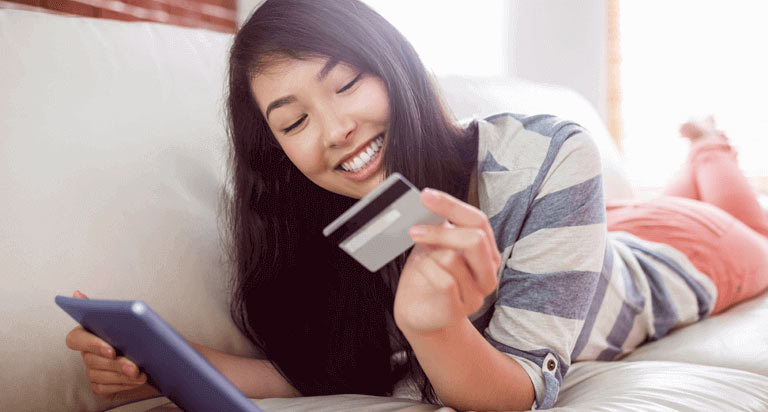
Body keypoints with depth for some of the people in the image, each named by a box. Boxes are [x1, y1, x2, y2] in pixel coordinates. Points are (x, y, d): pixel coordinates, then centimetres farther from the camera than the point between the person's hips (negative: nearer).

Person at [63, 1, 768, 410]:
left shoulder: (546, 159, -44)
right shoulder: (346, 226, -31)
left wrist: (436, 328, -63)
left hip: (681, 253, -2)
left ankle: (711, 152, 53)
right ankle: (695, 160, 55)